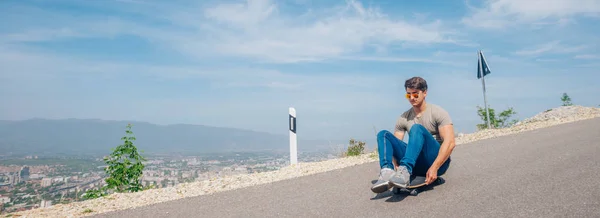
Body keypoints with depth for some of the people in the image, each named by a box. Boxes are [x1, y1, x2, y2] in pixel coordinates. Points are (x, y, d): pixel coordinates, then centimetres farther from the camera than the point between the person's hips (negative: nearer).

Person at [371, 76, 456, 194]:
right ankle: (387, 172, -34)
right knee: (383, 134, -8)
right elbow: (394, 144, 4)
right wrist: (395, 167, -15)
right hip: (416, 164, 5)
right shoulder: (404, 118, 10)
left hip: (438, 161, -5)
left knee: (417, 128, -29)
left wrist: (434, 168, -26)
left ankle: (405, 171, -49)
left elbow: (450, 143, -15)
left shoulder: (438, 113, -3)